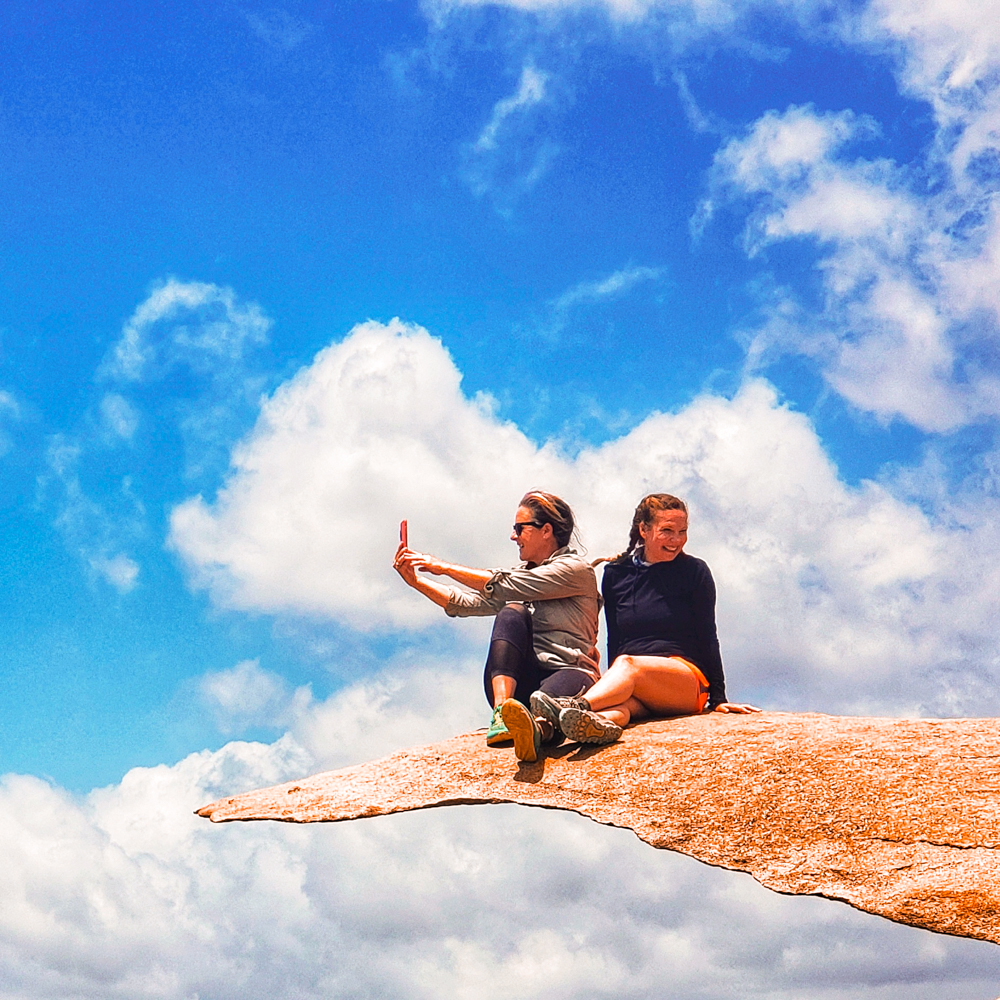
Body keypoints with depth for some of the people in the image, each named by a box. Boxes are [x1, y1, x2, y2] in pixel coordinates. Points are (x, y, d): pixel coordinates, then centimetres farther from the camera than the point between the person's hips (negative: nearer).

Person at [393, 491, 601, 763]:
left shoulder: (577, 570, 1)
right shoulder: (524, 572, 26)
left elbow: (504, 587, -9)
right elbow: (467, 603, 18)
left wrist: (444, 567, -2)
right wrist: (416, 580, 10)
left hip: (569, 673, -5)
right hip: (519, 681, 5)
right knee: (512, 612, -24)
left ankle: (537, 726, -76)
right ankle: (502, 712, -48)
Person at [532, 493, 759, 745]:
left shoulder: (694, 572, 7)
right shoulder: (616, 573, 14)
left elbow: (707, 638, 5)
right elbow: (614, 639, 14)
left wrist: (718, 699, 0)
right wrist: (608, 687, -1)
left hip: (688, 682, -2)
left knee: (627, 664, -35)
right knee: (622, 697, -36)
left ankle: (577, 706, -64)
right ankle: (601, 722, -71)